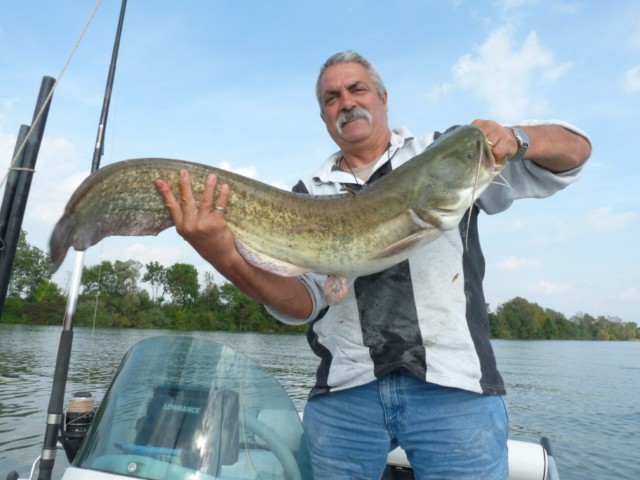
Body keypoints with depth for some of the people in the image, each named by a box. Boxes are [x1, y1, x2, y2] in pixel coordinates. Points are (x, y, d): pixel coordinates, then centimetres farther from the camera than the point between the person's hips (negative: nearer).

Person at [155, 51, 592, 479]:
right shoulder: (310, 193, 10)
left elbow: (575, 151, 8)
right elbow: (304, 302, -2)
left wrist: (515, 139, -15)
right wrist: (226, 258, -20)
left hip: (454, 386, -1)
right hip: (343, 395, 2)